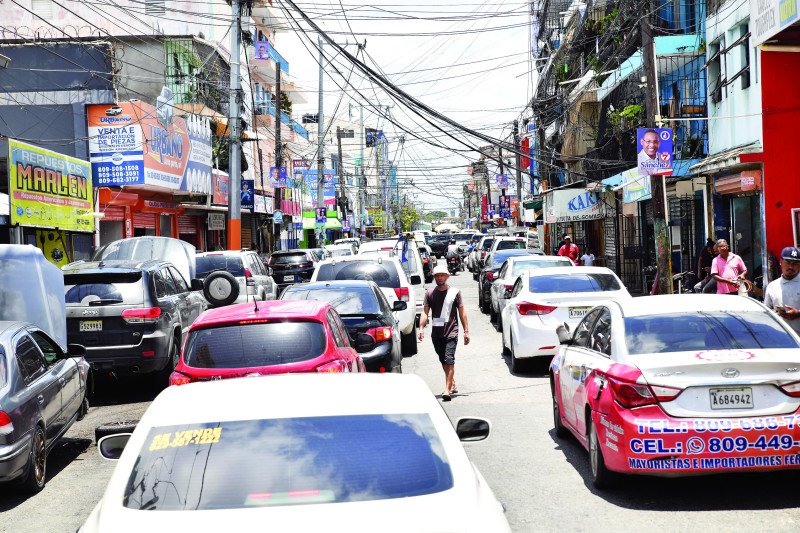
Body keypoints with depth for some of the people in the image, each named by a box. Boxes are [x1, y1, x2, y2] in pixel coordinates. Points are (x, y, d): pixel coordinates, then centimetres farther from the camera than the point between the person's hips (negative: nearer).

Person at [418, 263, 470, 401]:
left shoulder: (454, 292, 1)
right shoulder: (430, 293, 7)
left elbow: (462, 312, 4)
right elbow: (425, 312, 5)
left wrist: (466, 331, 1)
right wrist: (421, 328, -9)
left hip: (451, 333, -4)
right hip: (436, 334, 4)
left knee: (449, 360, -15)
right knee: (443, 362, 13)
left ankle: (447, 390, -17)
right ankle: (453, 385, 29)